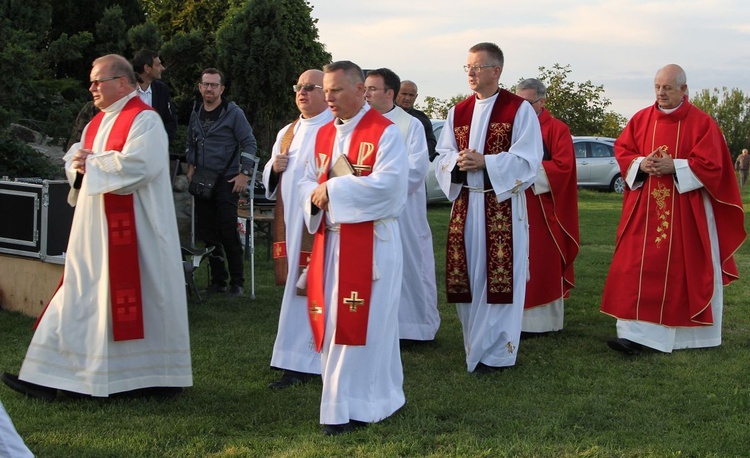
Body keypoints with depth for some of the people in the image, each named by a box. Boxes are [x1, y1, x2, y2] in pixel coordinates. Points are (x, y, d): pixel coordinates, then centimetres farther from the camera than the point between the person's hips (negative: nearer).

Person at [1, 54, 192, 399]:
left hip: (132, 230, -9)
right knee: (79, 296, 7)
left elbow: (135, 166, -23)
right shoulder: (97, 122, 17)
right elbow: (75, 159, 20)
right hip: (94, 228, 9)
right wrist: (78, 164, -4)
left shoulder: (144, 120, -10)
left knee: (143, 299, -1)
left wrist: (92, 162, -11)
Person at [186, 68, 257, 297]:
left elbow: (249, 143, -6)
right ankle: (218, 279, 17)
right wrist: (191, 166, 8)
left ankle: (237, 282, 2)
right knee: (207, 233, 6)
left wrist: (244, 173, -13)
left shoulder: (233, 112, -6)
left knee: (228, 232, -8)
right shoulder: (196, 114, 11)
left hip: (227, 181, -6)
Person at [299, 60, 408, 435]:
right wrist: (315, 198, -10)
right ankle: (341, 400, 20)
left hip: (370, 241, -7)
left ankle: (354, 406, 2)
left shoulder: (384, 132, -9)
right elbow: (308, 181, 15)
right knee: (331, 321, 8)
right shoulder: (324, 134, 14)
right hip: (329, 239, 7)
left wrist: (332, 189, -17)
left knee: (362, 323, -4)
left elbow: (387, 183, -21)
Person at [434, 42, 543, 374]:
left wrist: (484, 161, -18)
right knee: (468, 276, 6)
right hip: (465, 204, 5)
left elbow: (527, 160, -9)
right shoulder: (458, 112, 13)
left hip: (503, 205, -5)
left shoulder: (519, 110, -4)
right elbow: (443, 156, 13)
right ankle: (476, 345, 18)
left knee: (500, 277, -3)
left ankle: (497, 352, 6)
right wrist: (458, 162, -10)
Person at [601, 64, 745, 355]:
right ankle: (635, 334, -3)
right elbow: (622, 150, 9)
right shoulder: (641, 119, 6)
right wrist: (641, 164, -11)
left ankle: (691, 334, 22)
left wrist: (674, 166, -19)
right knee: (638, 268, -4)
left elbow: (710, 165, -9)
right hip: (644, 209, 3)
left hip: (686, 210, -3)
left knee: (684, 269, 5)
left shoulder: (702, 123, -5)